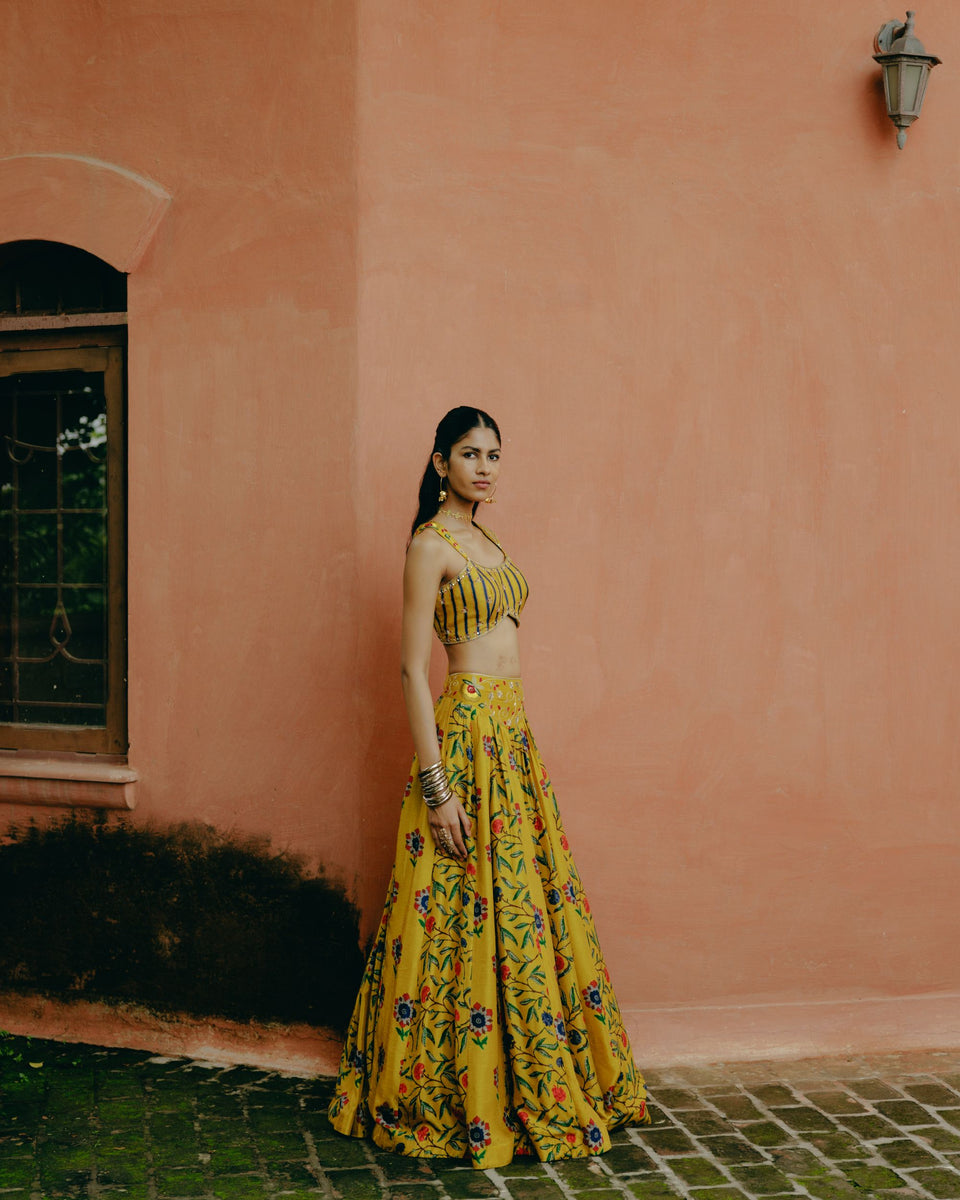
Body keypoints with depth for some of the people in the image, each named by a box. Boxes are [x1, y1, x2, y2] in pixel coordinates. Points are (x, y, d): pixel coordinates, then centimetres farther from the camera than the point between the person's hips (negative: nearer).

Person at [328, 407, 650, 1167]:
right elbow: (414, 669, -14)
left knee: (527, 903, 12)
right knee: (470, 918, -4)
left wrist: (518, 742, 18)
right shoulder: (430, 545, -10)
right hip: (466, 734, -9)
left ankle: (532, 1090, 22)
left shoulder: (486, 543, 15)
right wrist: (436, 787, -19)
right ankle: (463, 1104, 7)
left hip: (515, 734, 9)